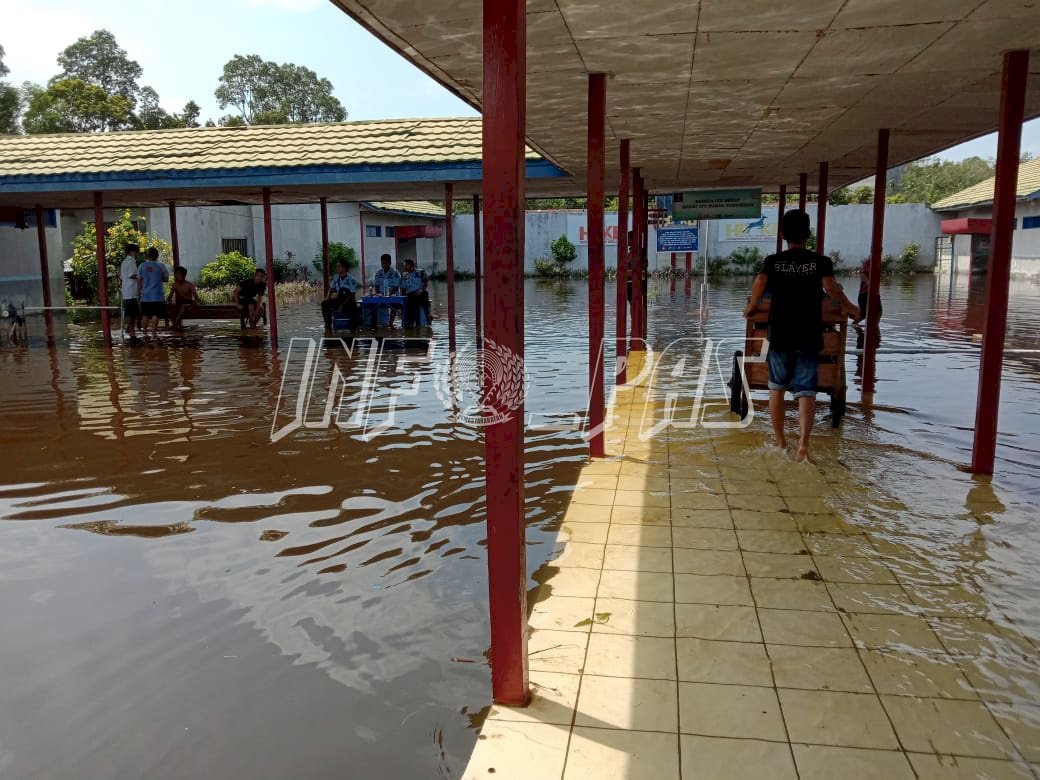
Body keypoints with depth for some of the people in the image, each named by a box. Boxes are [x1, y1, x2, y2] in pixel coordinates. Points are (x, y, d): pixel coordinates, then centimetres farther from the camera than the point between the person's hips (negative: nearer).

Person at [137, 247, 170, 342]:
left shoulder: (142, 266, 2)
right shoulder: (161, 266, -4)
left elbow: (139, 281, 4)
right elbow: (166, 278, 6)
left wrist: (138, 294, 11)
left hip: (145, 296, 3)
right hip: (157, 295, -3)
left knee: (145, 315, 12)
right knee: (155, 315, -2)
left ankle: (145, 334, 16)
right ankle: (154, 334, -5)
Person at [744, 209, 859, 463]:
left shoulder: (773, 261, 3)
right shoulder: (820, 261, 1)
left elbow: (760, 282, -15)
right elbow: (830, 285, -15)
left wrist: (752, 305, -1)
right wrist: (848, 307, 0)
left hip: (779, 333, 1)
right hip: (809, 335, -1)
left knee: (777, 386, 15)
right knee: (806, 389, -1)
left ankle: (779, 441, 23)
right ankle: (803, 444, -17)